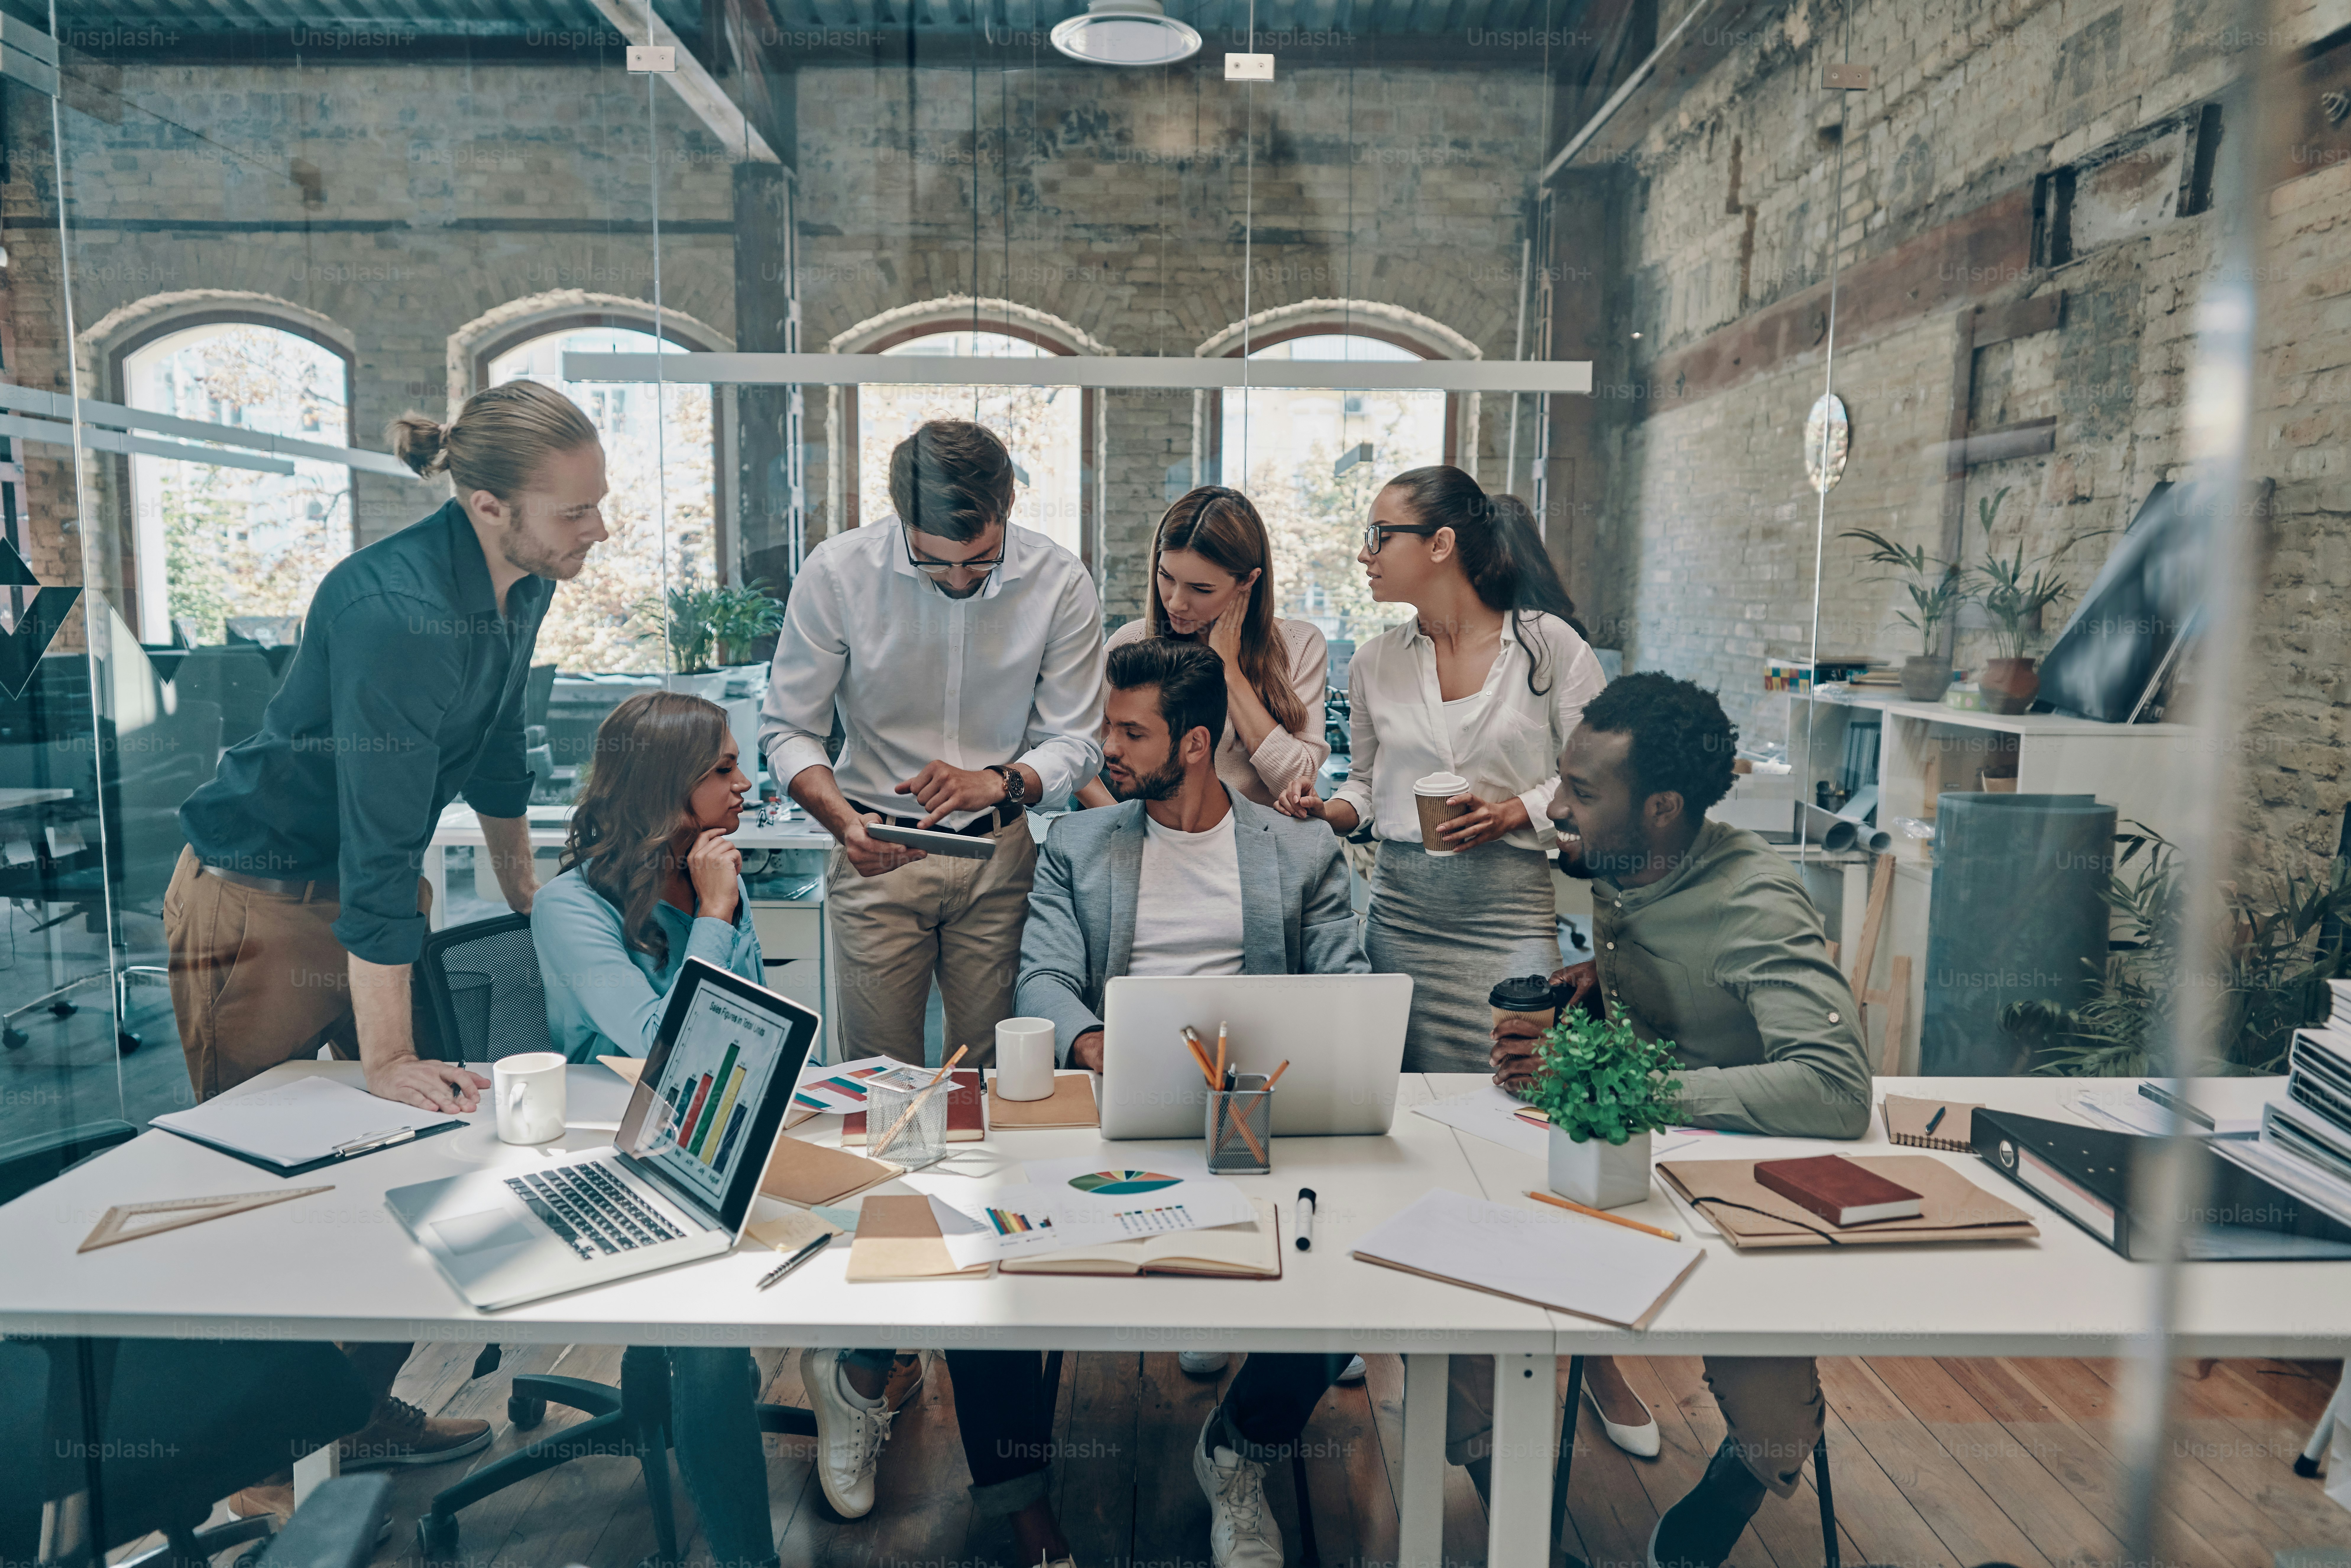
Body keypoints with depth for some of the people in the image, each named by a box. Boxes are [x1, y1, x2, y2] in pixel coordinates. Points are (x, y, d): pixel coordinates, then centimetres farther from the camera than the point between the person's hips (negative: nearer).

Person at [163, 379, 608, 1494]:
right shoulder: (398, 608, -31)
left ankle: (372, 1407, 26)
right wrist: (386, 1057, -27)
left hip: (373, 891, 8)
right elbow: (381, 843, -31)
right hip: (263, 905, -8)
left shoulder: (522, 585, -4)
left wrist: (529, 897, 21)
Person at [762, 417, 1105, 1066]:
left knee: (997, 1077, 7)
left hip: (1000, 852, 1)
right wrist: (844, 822, -22)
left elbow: (1075, 743, -4)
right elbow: (788, 730, -4)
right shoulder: (836, 573, -11)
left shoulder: (1060, 582, -9)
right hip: (880, 853, 0)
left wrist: (999, 782, -24)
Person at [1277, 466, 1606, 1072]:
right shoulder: (1374, 662, 8)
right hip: (1399, 913, 3)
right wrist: (1328, 812, -1)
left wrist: (1511, 814, -13)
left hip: (1510, 914, -3)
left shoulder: (1549, 645, -3)